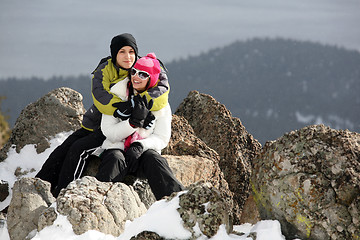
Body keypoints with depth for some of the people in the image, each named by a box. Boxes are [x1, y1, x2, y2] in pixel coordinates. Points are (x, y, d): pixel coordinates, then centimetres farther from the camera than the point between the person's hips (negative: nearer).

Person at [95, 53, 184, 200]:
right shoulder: (116, 96, 2)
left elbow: (162, 138, 2)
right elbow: (109, 133, -5)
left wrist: (140, 146, -18)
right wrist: (134, 121, -21)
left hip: (144, 151, 0)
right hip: (116, 148, 0)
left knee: (153, 159, -33)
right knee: (116, 160, -35)